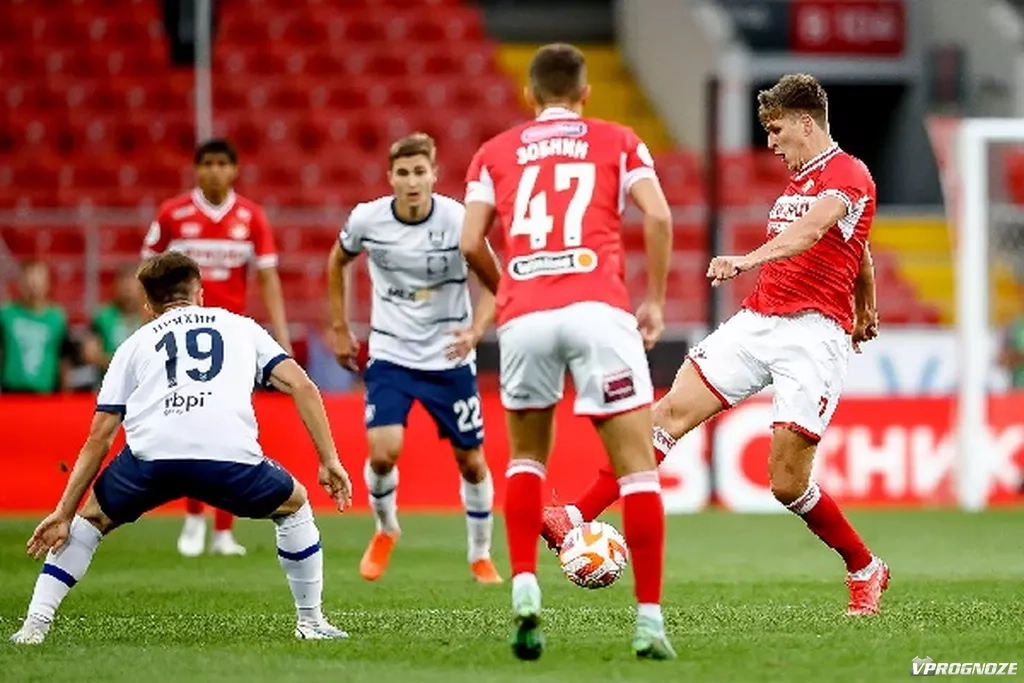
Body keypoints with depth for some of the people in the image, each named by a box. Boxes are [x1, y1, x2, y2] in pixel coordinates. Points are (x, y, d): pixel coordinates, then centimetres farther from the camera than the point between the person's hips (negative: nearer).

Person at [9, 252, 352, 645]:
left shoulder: (136, 343, 29)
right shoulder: (241, 327, 30)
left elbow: (99, 438, 23)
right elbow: (301, 385, 16)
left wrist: (64, 512, 25)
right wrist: (329, 459, 18)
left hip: (151, 456, 1)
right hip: (230, 457, -1)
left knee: (93, 518, 28)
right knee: (294, 505, 29)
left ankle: (35, 624, 17)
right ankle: (311, 623, 29)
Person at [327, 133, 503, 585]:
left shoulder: (459, 221, -17)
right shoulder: (366, 220, -10)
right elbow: (337, 262, 11)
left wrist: (475, 330, -26)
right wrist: (340, 329, 11)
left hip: (449, 358, 0)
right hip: (390, 356, 0)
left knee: (471, 461, 6)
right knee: (383, 452, -16)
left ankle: (480, 556, 28)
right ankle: (385, 530, 15)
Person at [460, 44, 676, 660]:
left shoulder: (495, 153, 21)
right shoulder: (618, 142, 18)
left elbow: (471, 244, 10)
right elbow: (658, 217, 2)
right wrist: (655, 302, 11)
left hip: (524, 316, 2)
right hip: (598, 307, -2)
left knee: (527, 459, 22)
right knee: (637, 465, 3)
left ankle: (524, 586, 4)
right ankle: (649, 617, -5)